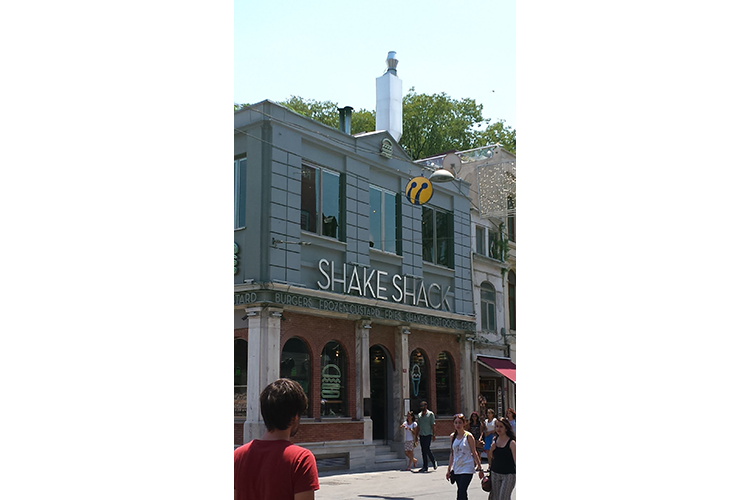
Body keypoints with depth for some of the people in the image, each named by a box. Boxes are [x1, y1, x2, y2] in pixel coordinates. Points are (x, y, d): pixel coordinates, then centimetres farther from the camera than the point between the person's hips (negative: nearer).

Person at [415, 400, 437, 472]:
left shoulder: (430, 414, 0)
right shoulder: (419, 415, 14)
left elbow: (433, 425, -4)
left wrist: (433, 435, -10)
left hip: (428, 435, -5)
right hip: (421, 435, 5)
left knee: (427, 449, -13)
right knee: (423, 451, 5)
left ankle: (434, 462, 9)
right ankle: (425, 467, 8)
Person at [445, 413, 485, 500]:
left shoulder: (468, 436, -6)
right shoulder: (452, 436, 7)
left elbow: (474, 453, -2)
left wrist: (480, 468, -3)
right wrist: (449, 470, 15)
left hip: (467, 469, -5)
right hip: (456, 469, 5)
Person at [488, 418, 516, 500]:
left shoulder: (511, 443, -11)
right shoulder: (495, 440, 6)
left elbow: (515, 459, -12)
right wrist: (492, 449, -3)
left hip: (508, 475, -6)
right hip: (495, 474, 6)